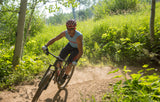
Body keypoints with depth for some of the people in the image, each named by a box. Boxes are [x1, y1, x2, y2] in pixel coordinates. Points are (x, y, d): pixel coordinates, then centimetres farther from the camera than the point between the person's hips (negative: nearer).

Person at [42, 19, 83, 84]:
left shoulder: (78, 36, -38)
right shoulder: (65, 33, -25)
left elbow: (81, 51, -40)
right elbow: (54, 39, -17)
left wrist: (76, 61, -53)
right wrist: (46, 46, -32)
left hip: (77, 48, -4)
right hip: (70, 45, 4)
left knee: (69, 63, -17)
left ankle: (65, 76, 13)